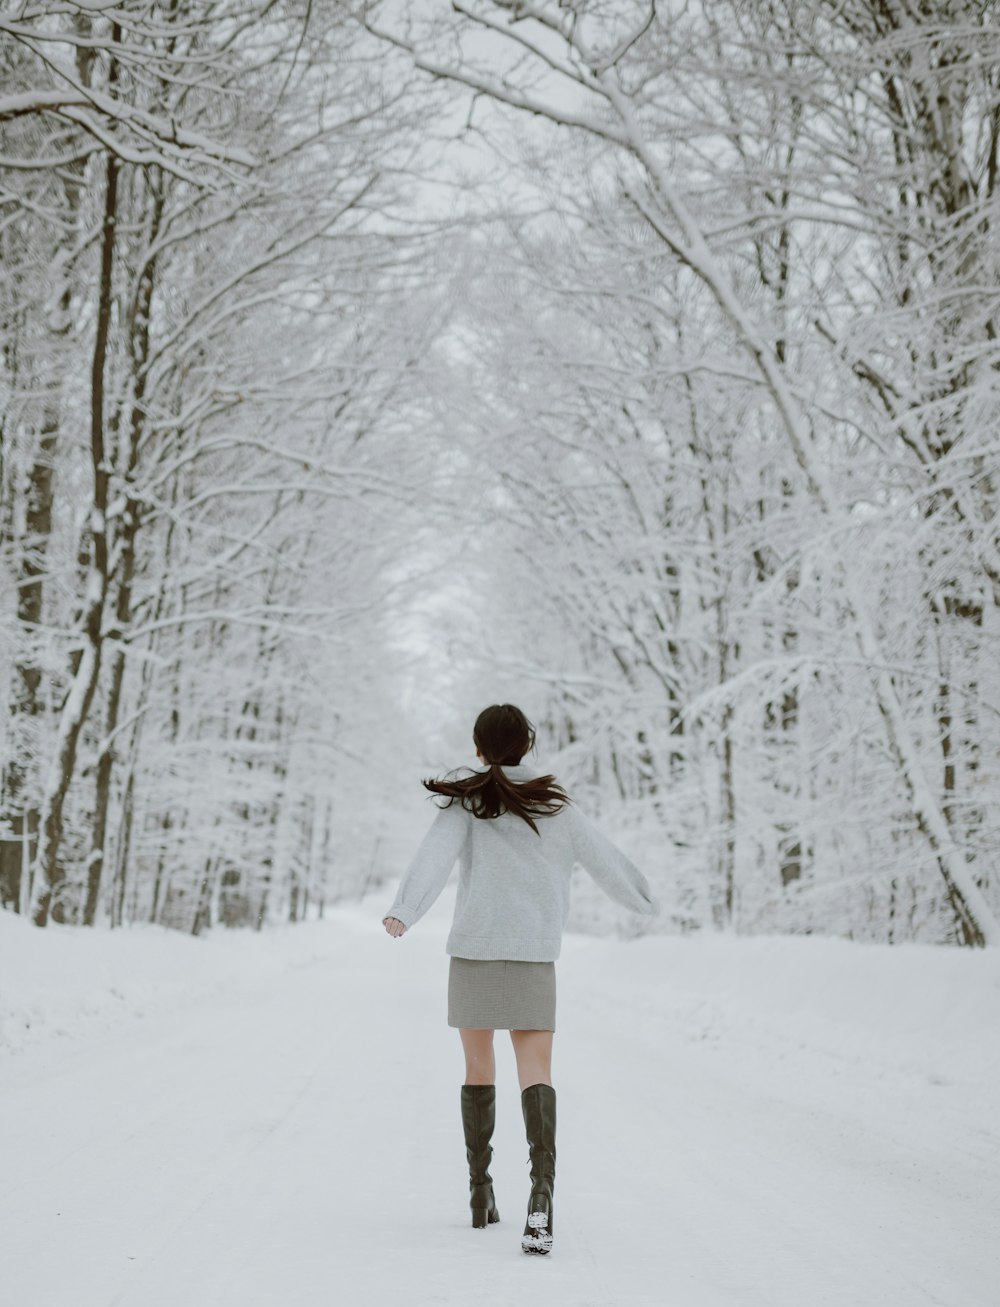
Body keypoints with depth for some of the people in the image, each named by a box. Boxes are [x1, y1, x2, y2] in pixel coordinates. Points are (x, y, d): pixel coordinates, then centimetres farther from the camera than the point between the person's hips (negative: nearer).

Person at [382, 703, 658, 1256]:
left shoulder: (467, 802, 0)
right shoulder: (555, 806, 5)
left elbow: (435, 856, -17)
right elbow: (603, 861, 13)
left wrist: (403, 912, -31)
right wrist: (643, 899, 32)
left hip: (473, 951, 0)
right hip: (534, 957, 0)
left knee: (478, 1069, 16)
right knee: (535, 1071, -7)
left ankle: (480, 1191, 23)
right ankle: (542, 1187, -30)